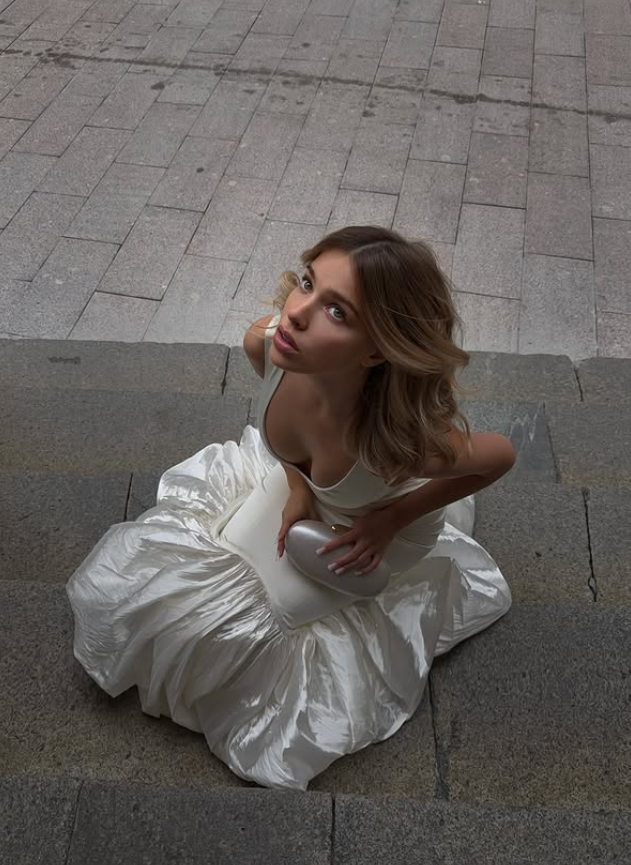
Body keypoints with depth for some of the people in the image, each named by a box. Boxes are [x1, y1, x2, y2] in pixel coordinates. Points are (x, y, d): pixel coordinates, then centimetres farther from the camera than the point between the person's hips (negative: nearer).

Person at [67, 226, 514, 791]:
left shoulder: (402, 441, -46)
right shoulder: (264, 342, -33)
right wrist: (296, 486, -14)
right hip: (295, 487, 4)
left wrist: (394, 519, -21)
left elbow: (502, 455, -23)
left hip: (375, 534, -4)